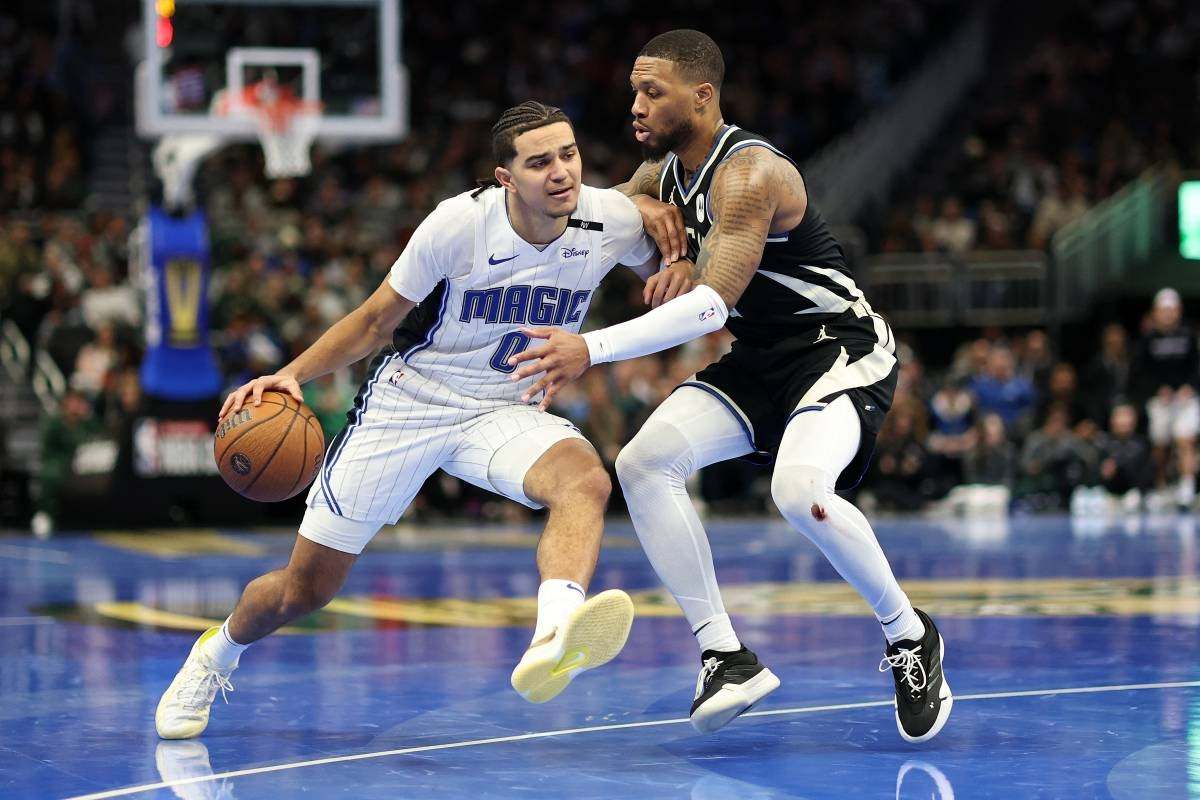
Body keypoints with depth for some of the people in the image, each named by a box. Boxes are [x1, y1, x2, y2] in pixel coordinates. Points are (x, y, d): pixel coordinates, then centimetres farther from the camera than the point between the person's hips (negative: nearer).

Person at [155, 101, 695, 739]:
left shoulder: (612, 220, -13)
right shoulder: (460, 223, -20)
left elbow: (663, 260, 12)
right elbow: (375, 320, -7)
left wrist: (679, 271, -13)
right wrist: (292, 374, -19)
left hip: (502, 413, 2)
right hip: (406, 400, -2)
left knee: (585, 479, -35)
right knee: (306, 587, 5)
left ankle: (552, 641, -60)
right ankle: (215, 656, 38)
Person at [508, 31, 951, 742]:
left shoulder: (749, 173, -24)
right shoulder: (663, 171, 4)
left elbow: (712, 304, -34)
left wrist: (592, 349, -41)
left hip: (841, 346, -9)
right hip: (759, 358, 9)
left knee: (800, 490, -34)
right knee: (644, 462, -11)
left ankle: (910, 636, -8)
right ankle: (727, 657, -8)